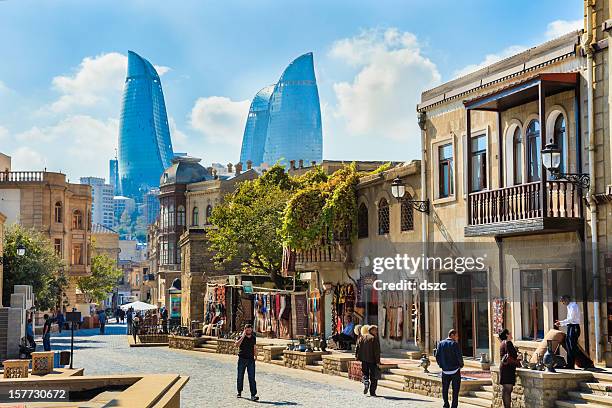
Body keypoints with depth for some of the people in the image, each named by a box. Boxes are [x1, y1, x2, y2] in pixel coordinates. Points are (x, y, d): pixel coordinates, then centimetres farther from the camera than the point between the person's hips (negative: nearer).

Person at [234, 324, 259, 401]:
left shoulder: (253, 338, 9)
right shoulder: (241, 337, -3)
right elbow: (237, 345, -21)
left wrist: (255, 356, 14)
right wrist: (243, 336, -23)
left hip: (251, 360, 1)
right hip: (242, 359, -1)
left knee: (252, 377, -8)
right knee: (240, 376, 9)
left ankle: (253, 395, -14)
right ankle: (239, 392, 28)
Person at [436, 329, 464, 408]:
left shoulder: (441, 343, 3)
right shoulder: (455, 344, -11)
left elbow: (437, 356, 1)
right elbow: (459, 356, -15)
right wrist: (461, 365, 3)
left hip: (445, 371, 4)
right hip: (455, 370, -4)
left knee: (445, 388, 14)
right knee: (455, 390, 4)